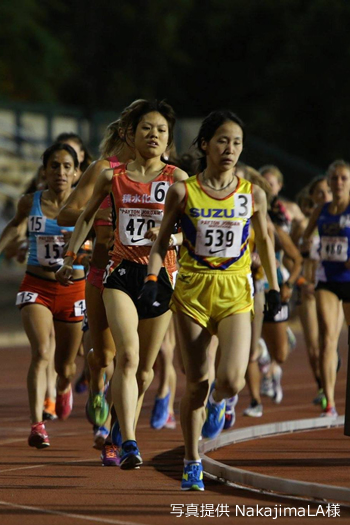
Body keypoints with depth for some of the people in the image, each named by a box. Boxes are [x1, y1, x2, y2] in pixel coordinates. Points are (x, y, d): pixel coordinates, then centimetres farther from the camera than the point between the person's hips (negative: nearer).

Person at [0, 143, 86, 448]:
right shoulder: (30, 203, -2)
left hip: (72, 289, 0)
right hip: (36, 288, 0)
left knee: (65, 366, 14)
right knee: (41, 353, -23)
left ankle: (64, 388, 52)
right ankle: (37, 425, -26)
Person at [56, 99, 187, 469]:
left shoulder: (177, 179, 2)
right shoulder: (113, 177, 5)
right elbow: (87, 216, 20)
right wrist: (71, 256, 18)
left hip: (161, 273, 1)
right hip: (122, 272, -1)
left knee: (145, 368, 9)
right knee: (127, 355, -20)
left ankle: (122, 434, 31)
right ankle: (129, 443, -25)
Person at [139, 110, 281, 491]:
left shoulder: (253, 195, 3)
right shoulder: (183, 192, -1)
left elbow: (264, 242, 15)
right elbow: (162, 242, 6)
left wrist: (274, 287, 13)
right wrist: (152, 279, -8)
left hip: (235, 294, 1)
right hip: (192, 291, 0)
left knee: (231, 380, -16)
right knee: (195, 382, 1)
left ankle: (217, 401, 23)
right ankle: (192, 464, 16)